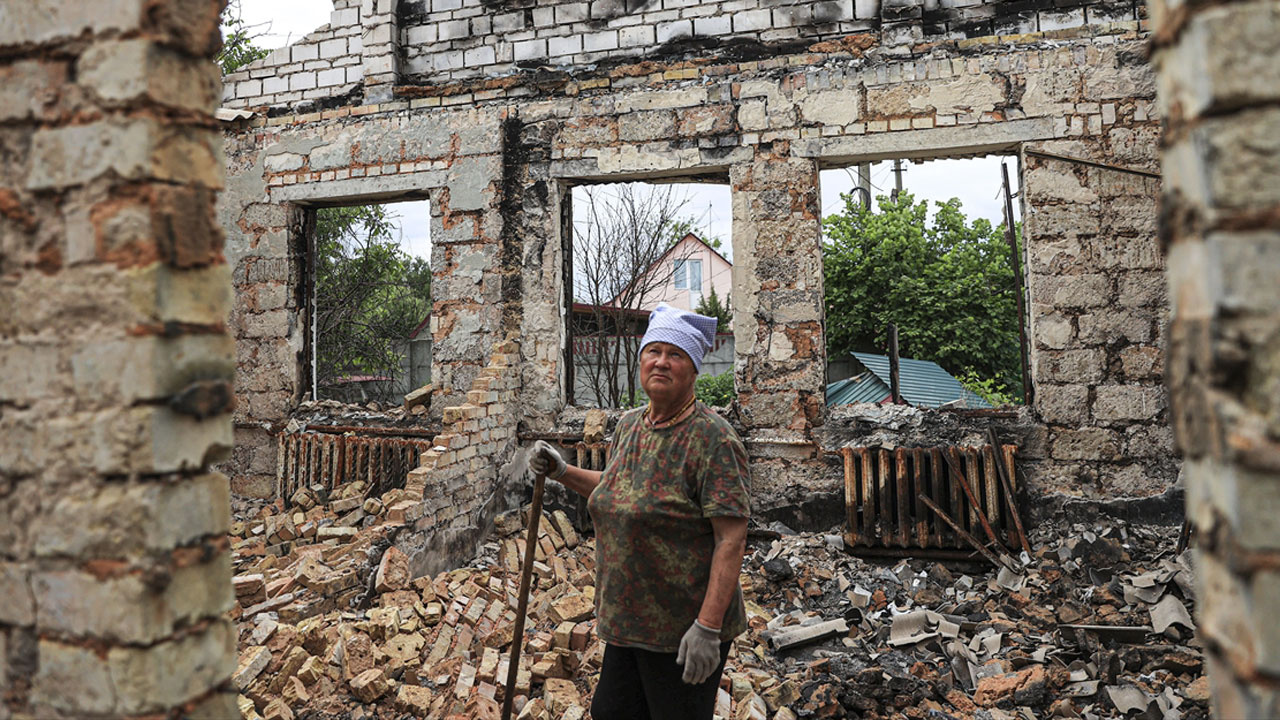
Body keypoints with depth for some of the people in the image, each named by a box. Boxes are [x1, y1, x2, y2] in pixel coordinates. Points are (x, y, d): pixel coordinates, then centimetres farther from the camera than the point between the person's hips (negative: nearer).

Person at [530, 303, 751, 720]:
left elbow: (732, 539, -21)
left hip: (683, 629, -7)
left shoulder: (712, 439, -17)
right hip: (627, 620, 7)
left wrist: (708, 627, -25)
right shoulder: (628, 426, 6)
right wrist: (562, 472, 11)